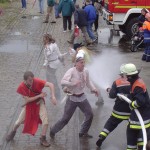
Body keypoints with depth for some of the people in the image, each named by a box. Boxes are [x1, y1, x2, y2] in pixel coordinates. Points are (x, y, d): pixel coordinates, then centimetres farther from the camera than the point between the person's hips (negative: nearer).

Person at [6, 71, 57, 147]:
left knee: (45, 120, -14)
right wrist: (39, 95, -28)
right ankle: (13, 132, 42)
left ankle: (43, 139, 6)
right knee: (19, 121, 8)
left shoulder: (37, 81, -29)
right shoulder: (21, 87, -26)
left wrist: (53, 96, -45)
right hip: (29, 104, 0)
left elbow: (50, 85, -33)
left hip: (39, 103, 0)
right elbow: (27, 99, -22)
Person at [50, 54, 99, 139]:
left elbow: (88, 82, 18)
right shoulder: (71, 71, -20)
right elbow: (63, 82, -31)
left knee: (90, 115, 8)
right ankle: (53, 131, 21)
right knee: (66, 119, 0)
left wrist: (93, 89, 6)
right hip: (72, 98, -6)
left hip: (82, 97, 6)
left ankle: (83, 133, 27)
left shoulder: (86, 71, -2)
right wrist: (73, 83, -42)